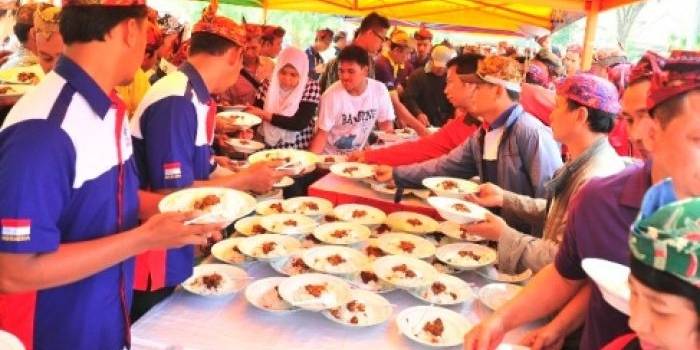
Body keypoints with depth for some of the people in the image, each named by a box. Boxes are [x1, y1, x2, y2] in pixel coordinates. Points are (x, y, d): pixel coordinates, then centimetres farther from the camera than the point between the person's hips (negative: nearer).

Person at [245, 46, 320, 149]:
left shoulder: (311, 87, -5)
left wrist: (264, 114, -14)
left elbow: (300, 123, -14)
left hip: (298, 150, -2)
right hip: (268, 148, 3)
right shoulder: (268, 84, 3)